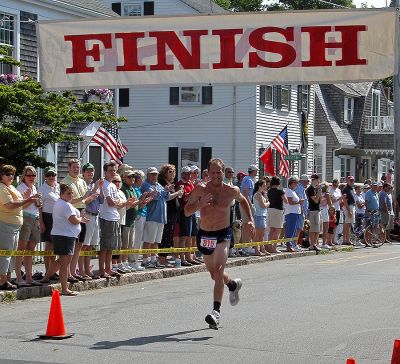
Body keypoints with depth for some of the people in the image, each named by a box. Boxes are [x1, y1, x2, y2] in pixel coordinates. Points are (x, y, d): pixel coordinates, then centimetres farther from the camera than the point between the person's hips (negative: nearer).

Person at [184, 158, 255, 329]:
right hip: (204, 235, 3)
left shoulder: (231, 191, -6)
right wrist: (200, 204, -27)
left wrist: (250, 220, 8)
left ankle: (216, 310, -25)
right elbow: (186, 211, -9)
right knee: (214, 275, 19)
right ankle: (233, 284, 51)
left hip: (223, 234, -3)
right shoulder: (201, 189, -9)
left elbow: (243, 200, 17)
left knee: (218, 270, -23)